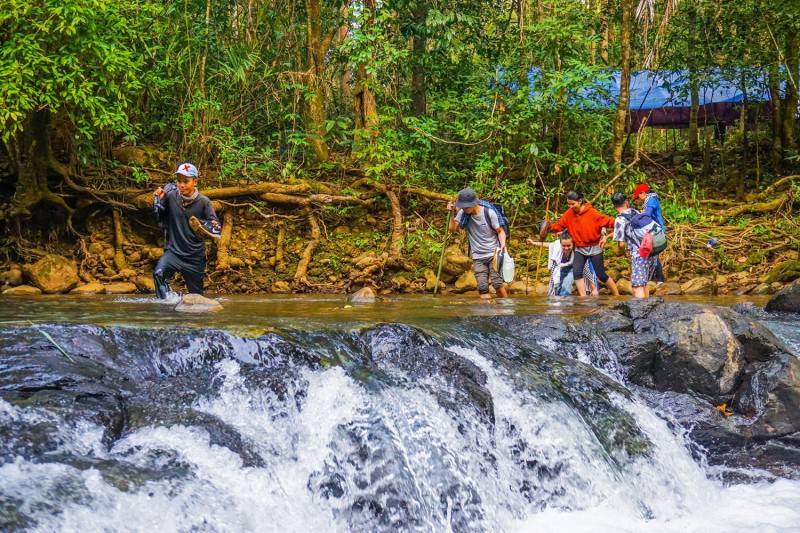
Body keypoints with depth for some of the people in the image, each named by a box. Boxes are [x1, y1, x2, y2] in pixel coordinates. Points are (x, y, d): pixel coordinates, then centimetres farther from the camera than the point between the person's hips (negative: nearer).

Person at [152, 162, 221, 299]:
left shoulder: (203, 202, -8)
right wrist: (157, 200, -10)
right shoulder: (170, 196, -7)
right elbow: (159, 218, 7)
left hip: (195, 255, 0)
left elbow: (216, 229, -5)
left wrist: (202, 226, -25)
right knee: (159, 273, -31)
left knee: (196, 296, 14)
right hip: (173, 250, 0)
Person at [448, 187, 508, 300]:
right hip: (478, 257, 3)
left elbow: (500, 231, -2)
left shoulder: (489, 213, -9)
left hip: (493, 254, -3)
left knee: (498, 284, -17)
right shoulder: (463, 214, 0)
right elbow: (452, 230, -2)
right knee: (482, 288, -10)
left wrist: (503, 244, -19)